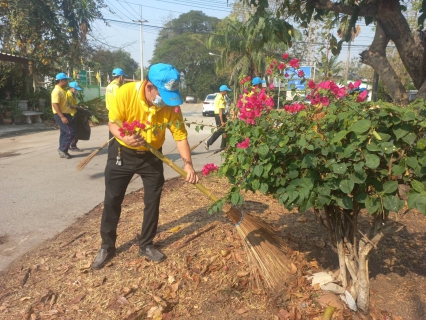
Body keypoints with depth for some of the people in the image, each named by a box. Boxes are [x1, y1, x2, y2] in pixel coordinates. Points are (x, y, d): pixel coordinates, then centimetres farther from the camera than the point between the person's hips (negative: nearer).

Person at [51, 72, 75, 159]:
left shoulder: (61, 90, 16)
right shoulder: (57, 91, -15)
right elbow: (55, 105, -23)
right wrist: (62, 117, -28)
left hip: (64, 114, 10)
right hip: (61, 115, -10)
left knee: (64, 133, 11)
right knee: (70, 132, -12)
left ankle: (63, 152, 16)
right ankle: (62, 149, -4)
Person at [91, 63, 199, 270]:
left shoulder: (171, 105, -19)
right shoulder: (126, 92, -24)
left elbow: (180, 136, -15)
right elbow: (113, 122, -15)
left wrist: (188, 164, -27)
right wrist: (124, 138, -36)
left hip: (152, 156, 2)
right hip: (122, 152, -1)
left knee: (152, 201, 6)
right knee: (112, 201, 5)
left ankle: (146, 245, 25)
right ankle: (107, 247, 23)